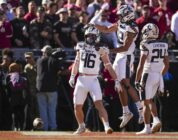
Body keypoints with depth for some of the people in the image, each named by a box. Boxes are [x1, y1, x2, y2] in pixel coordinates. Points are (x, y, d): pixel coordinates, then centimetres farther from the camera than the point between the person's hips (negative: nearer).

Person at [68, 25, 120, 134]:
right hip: (81, 80, 4)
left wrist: (116, 80, -12)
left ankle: (107, 126, -27)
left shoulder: (100, 50, -3)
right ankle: (81, 127, 30)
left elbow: (109, 66, -5)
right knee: (77, 107, 8)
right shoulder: (81, 47, 7)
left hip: (93, 80, -4)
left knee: (99, 104, -20)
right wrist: (72, 77, 10)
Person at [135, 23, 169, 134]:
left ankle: (147, 128, 1)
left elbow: (141, 65, -14)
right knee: (150, 100, 22)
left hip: (148, 75, -6)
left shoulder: (146, 45, -12)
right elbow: (167, 65, 12)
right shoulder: (164, 46, 8)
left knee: (146, 102, 1)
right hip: (158, 75, 6)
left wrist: (137, 80, -10)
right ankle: (156, 120, 2)